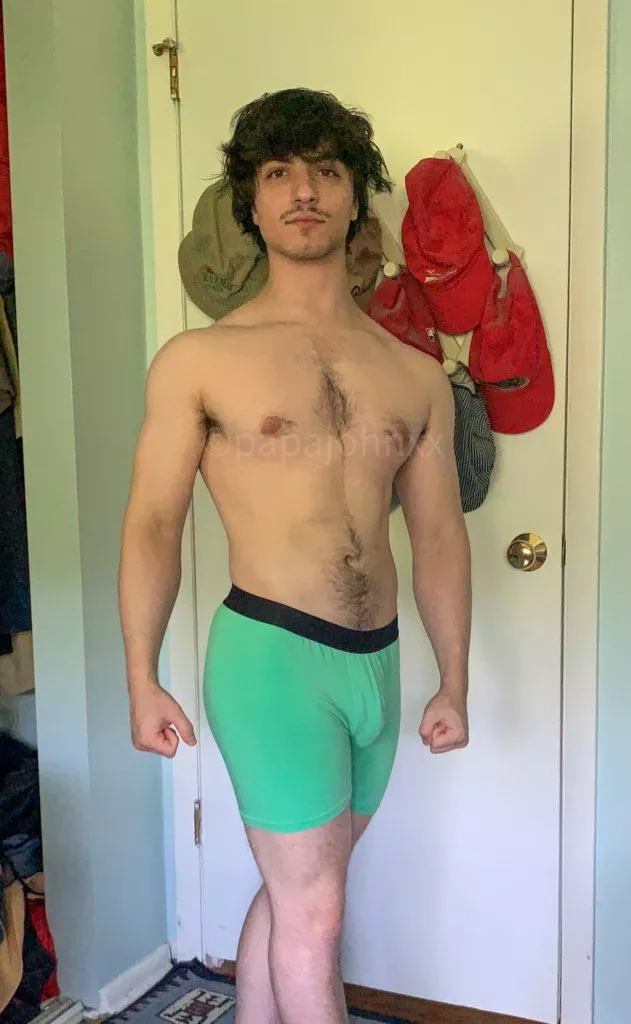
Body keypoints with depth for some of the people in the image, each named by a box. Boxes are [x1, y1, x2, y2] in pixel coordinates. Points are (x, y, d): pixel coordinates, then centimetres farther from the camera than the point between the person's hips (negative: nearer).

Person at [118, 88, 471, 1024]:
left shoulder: (416, 376, 6)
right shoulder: (197, 361, -3)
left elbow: (439, 535, 10)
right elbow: (152, 524, -3)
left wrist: (454, 682, 12)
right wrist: (142, 681, -5)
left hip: (377, 661, 5)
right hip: (272, 655, -4)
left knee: (293, 894, 18)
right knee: (314, 914, 4)